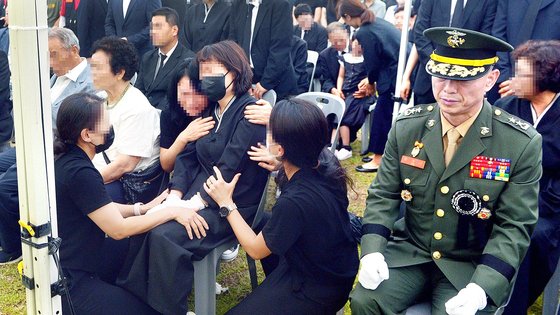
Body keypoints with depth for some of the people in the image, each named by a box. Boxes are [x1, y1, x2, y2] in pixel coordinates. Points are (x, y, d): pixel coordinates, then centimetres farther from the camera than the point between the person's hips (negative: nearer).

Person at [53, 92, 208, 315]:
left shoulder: (65, 160, 2)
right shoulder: (80, 173, -26)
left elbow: (100, 208, 11)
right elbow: (118, 229, -22)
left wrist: (143, 209, 4)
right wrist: (172, 212, -17)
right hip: (65, 284, -9)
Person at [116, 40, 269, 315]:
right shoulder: (209, 110, 14)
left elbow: (230, 168, -19)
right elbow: (187, 157, 9)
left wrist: (196, 202, -22)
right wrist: (175, 194, -6)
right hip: (197, 192, 7)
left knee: (165, 236, -25)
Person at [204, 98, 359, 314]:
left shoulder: (294, 201, -35)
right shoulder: (329, 166, -15)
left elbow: (256, 250, -15)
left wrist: (226, 203, -9)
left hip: (318, 291, -7)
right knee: (263, 223, 23)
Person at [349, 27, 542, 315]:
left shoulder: (523, 144, -14)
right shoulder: (406, 127, -5)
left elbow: (513, 226, -11)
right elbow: (383, 196, 0)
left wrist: (482, 287, -25)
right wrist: (372, 252, -17)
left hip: (473, 266, -1)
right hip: (409, 252, 2)